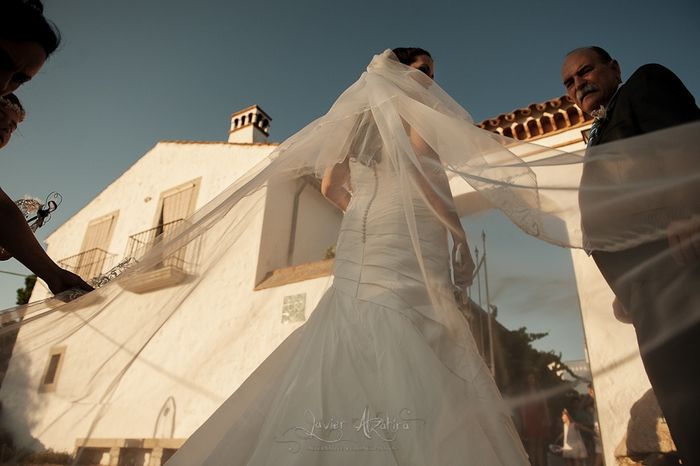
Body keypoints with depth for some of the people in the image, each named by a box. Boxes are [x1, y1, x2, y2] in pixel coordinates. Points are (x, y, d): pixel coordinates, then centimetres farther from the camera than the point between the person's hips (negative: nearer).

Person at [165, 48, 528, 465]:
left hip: (364, 242, 7)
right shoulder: (414, 104, 8)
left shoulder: (362, 113, 28)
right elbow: (426, 171, -9)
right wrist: (462, 239, -2)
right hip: (407, 247, -7)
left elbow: (331, 187, 25)